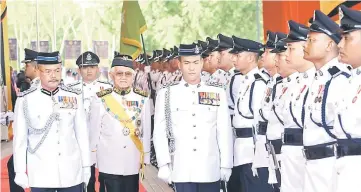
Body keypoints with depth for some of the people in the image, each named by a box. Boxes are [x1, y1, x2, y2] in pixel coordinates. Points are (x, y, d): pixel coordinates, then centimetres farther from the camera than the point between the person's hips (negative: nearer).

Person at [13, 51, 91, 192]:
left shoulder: (74, 96, 3)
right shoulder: (25, 100, -4)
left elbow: (82, 133, 7)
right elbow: (20, 138, -1)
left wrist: (86, 166, 7)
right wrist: (20, 172, -1)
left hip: (72, 173, 2)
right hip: (40, 176, -2)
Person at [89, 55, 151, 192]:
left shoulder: (143, 100, 1)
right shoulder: (100, 101, -4)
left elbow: (146, 132, 5)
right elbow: (94, 133, 1)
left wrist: (145, 161, 7)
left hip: (133, 166, 2)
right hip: (108, 166, -2)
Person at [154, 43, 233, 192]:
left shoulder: (218, 93, 6)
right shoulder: (166, 94, 3)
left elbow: (225, 132, 6)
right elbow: (159, 133, 1)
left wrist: (226, 165, 4)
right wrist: (163, 164, -5)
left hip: (210, 171, 2)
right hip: (182, 171, -1)